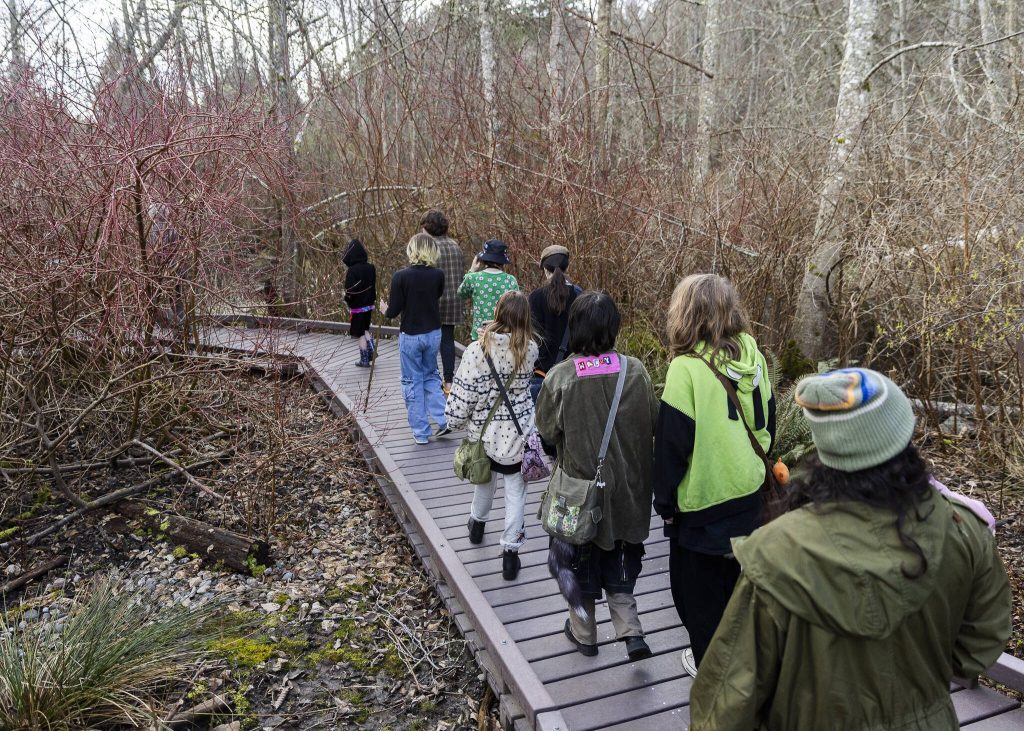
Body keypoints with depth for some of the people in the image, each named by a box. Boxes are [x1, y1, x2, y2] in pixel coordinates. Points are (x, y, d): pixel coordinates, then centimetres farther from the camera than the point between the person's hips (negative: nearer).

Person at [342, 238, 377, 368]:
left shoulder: (352, 271, -21)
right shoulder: (371, 268, -3)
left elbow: (350, 291, -22)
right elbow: (374, 286, 5)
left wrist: (347, 300, -3)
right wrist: (372, 299, 14)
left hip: (357, 307, -6)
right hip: (369, 305, 6)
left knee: (360, 334, 8)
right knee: (365, 329, 26)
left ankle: (364, 360, 16)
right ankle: (372, 349, 14)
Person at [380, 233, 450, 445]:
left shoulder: (400, 276, -15)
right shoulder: (438, 275, -6)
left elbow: (393, 311, -11)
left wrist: (385, 310, 11)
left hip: (410, 335, -3)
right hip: (433, 333, 3)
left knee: (412, 382, 9)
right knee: (431, 376, 22)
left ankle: (421, 432, 14)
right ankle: (443, 420, 13)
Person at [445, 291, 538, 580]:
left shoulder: (477, 350, -18)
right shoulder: (529, 351, -11)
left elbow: (462, 396, -16)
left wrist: (455, 420, 0)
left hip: (485, 433, 1)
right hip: (518, 434, -1)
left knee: (486, 478, 27)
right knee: (515, 492, 9)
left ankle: (477, 523, 50)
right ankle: (510, 551, 11)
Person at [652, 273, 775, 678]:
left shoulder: (686, 369, -23)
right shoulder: (752, 356, -5)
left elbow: (671, 445, -18)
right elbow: (766, 421, 8)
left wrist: (665, 500, -6)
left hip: (700, 498, -6)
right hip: (747, 492, 6)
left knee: (699, 584, 14)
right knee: (737, 575, 24)